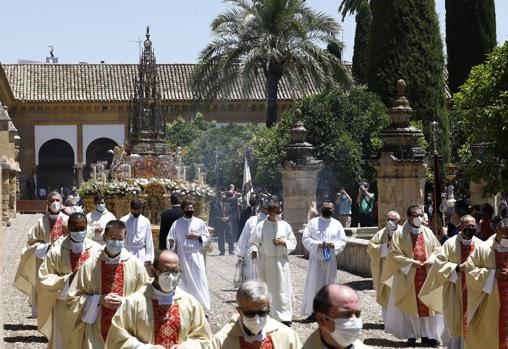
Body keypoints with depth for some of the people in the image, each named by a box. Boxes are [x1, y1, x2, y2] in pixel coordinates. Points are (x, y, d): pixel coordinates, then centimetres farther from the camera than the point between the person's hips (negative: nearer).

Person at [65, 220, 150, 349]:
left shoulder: (135, 264, -2)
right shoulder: (90, 265, -4)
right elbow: (72, 298, 1)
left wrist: (125, 302, -11)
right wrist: (99, 300, -11)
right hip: (96, 331, 0)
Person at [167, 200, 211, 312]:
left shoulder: (200, 222, 5)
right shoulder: (177, 223, 5)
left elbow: (207, 238, 7)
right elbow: (170, 238, 2)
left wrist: (198, 237, -11)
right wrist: (171, 242, -20)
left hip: (197, 256, 0)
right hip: (183, 256, 0)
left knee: (199, 280, -4)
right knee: (184, 281, 2)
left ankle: (203, 305, -2)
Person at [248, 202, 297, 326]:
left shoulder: (285, 226, 5)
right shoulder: (261, 227, -1)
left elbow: (293, 242, 10)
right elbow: (252, 242, 4)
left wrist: (284, 242, -9)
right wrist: (253, 250, -16)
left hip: (281, 261, 1)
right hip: (266, 262, -1)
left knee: (282, 289, -3)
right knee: (267, 289, 6)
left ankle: (284, 316, 1)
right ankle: (268, 315, 18)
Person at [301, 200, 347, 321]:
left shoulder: (337, 224, 10)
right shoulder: (313, 222, 4)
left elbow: (343, 241, 8)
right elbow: (305, 238, -1)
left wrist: (334, 245, -12)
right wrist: (317, 244, -16)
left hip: (331, 260, 2)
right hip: (316, 259, -2)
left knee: (329, 284, 3)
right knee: (314, 284, -4)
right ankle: (313, 311, 0)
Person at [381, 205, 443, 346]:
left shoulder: (427, 232, 7)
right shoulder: (400, 234, -6)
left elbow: (437, 249, 13)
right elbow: (394, 255, -8)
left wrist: (431, 260, -6)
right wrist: (410, 262, -17)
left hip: (427, 275, 4)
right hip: (408, 277, -4)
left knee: (427, 304, 5)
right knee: (410, 305, 1)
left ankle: (426, 335, 12)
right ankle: (411, 335, 7)